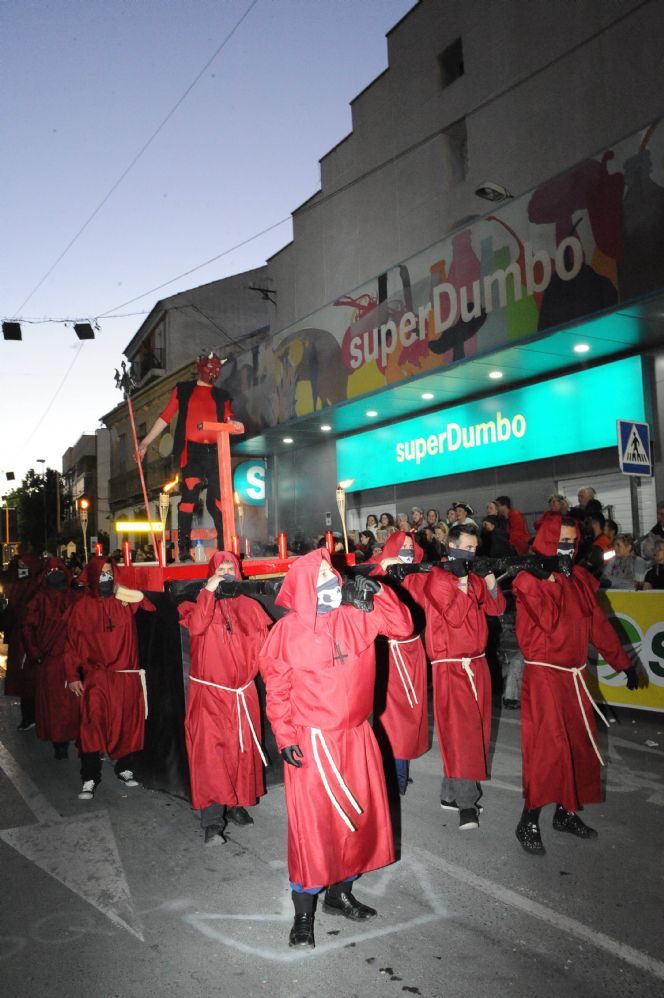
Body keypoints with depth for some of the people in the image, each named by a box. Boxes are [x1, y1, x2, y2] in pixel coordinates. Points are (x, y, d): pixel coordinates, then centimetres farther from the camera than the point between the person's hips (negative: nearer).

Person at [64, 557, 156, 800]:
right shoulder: (82, 607, 2)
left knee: (128, 723, 9)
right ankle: (89, 779, 0)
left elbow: (152, 609, 2)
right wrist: (72, 676, -2)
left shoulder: (126, 601, 5)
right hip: (96, 677, -2)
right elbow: (72, 644, 2)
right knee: (92, 725, -9)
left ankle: (125, 769, 25)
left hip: (126, 675, 2)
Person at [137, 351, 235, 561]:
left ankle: (225, 549, -1)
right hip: (191, 451, -2)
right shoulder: (183, 390, 16)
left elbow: (228, 421, 9)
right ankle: (184, 549, -9)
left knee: (219, 499, -3)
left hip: (215, 451, 2)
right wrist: (145, 442, 8)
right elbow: (165, 417, 13)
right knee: (189, 495, -12)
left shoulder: (222, 396, 21)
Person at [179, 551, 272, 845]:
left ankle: (238, 804, 27)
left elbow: (262, 639, 8)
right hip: (209, 692, -3)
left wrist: (251, 668, -2)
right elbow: (196, 626, -21)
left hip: (243, 692, 3)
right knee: (209, 752, -9)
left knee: (243, 748, 10)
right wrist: (209, 591, -20)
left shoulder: (249, 606, 8)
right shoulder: (201, 604, 0)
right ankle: (212, 822, -7)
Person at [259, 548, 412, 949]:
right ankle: (304, 913, 21)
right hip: (311, 741, -5)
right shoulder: (288, 630, -11)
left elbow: (402, 626, 2)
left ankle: (340, 892, 36)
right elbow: (277, 689, -7)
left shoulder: (356, 618, -1)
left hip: (355, 735, 5)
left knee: (360, 813, 15)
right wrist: (285, 737, -12)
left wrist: (379, 592, -11)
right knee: (311, 824, 2)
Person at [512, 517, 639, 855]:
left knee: (580, 745, 11)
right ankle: (529, 822, 2)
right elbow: (548, 622, -23)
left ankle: (566, 812, 25)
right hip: (543, 675, -7)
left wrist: (624, 663, 13)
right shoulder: (530, 580, -10)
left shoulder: (580, 578, 9)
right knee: (547, 747, -9)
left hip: (575, 675, 7)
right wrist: (549, 580, -24)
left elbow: (599, 624, 13)